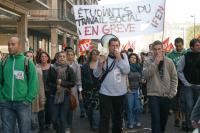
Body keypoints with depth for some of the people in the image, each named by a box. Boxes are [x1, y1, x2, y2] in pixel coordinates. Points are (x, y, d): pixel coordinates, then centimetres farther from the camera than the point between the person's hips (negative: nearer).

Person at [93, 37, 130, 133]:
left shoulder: (123, 56, 1)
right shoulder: (103, 57, -2)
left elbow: (126, 71, -13)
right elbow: (96, 74, -4)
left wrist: (119, 57, -19)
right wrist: (100, 64, -23)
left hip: (120, 93, 2)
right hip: (106, 93, -2)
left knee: (118, 117, 18)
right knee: (104, 118, -4)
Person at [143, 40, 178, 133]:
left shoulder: (169, 62, 2)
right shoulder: (148, 61, -3)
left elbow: (174, 78, 5)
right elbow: (145, 75, -17)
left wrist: (172, 93, -3)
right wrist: (155, 63, -20)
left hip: (166, 96, 3)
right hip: (153, 95, -3)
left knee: (164, 119, 16)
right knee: (156, 119, -9)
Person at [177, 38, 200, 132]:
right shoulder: (185, 57, -2)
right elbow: (179, 71, 0)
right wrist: (186, 83, -4)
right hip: (188, 86, -2)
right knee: (189, 107, -4)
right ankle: (189, 127, 6)